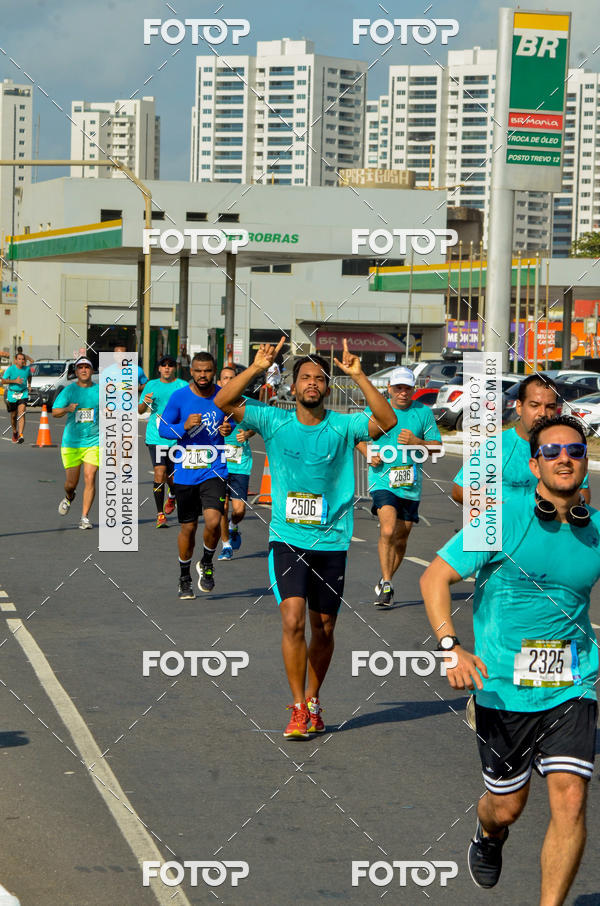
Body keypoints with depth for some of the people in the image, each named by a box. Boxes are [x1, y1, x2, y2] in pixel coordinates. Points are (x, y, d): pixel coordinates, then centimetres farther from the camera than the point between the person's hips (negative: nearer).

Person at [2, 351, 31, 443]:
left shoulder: (27, 369, 2)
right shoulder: (10, 369, -9)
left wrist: (29, 384, 14)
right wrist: (15, 381, -22)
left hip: (23, 394, 1)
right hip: (12, 394, -1)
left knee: (21, 413, -17)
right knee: (13, 415, 10)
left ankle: (20, 435, -25)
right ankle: (14, 432, 36)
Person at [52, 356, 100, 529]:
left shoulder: (100, 390, 4)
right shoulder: (69, 390, 1)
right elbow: (55, 412, -6)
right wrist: (67, 409, -26)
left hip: (94, 442, 0)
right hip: (71, 442, 0)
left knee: (90, 478, -11)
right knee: (71, 482, 4)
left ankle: (85, 517, -3)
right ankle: (69, 497, 40)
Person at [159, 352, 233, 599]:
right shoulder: (179, 397, -4)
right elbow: (163, 429, 1)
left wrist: (229, 429, -7)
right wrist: (184, 427, -18)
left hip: (214, 470, 0)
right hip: (185, 473, 0)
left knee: (213, 521, -18)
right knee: (188, 528, 8)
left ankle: (206, 564, 11)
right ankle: (184, 578, 29)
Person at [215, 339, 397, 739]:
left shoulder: (343, 426, -2)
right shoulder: (274, 421, 0)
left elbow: (388, 421, -17)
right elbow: (223, 402, -6)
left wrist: (359, 376, -22)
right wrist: (257, 368, -16)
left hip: (331, 542, 1)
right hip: (287, 538, -1)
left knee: (324, 628, 9)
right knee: (293, 620, -15)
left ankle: (313, 701, 29)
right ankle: (299, 708, -5)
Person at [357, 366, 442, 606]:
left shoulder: (423, 412, 4)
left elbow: (437, 446, 6)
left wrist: (416, 442, -13)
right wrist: (369, 454, -4)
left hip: (410, 485, 2)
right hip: (382, 480, -2)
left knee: (401, 538, 10)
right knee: (387, 531, -21)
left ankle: (385, 583, 28)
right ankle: (386, 584, -17)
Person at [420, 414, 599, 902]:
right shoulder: (501, 518, -8)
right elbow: (435, 577, -6)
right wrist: (452, 647, -18)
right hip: (504, 686, -1)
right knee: (507, 806, 13)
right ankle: (488, 836, 50)